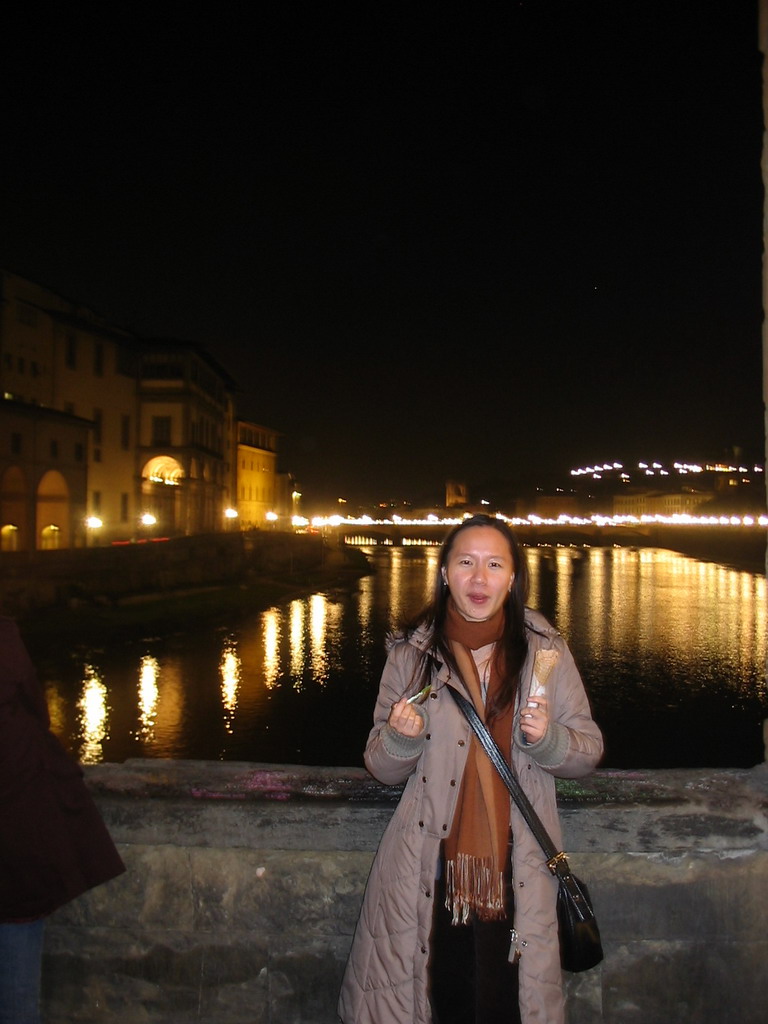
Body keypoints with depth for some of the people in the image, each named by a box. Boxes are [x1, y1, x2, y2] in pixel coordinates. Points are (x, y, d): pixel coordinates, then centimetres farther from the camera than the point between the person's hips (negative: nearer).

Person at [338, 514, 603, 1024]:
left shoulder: (546, 650, -1)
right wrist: (401, 737, -17)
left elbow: (589, 750, 4)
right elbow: (382, 768, 4)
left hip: (518, 870, 0)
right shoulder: (411, 652, -1)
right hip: (431, 869, 0)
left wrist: (546, 738, -16)